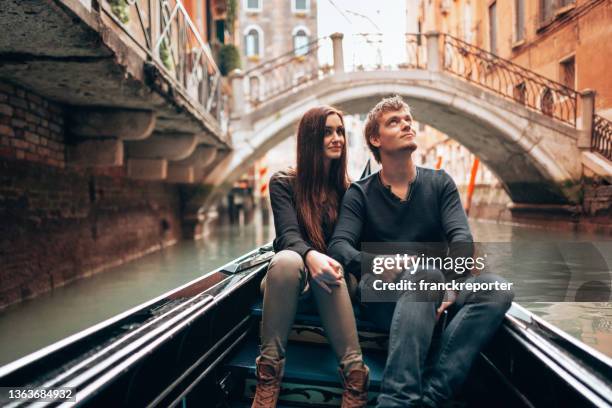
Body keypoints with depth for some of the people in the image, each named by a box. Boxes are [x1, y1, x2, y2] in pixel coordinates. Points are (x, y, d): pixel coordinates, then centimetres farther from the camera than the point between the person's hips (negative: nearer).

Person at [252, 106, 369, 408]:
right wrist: (311, 256, -36)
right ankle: (268, 379, -35)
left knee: (328, 270, -36)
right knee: (286, 259, -37)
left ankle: (354, 373, -41)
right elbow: (288, 235, -13)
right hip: (289, 278, -1)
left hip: (327, 280, 1)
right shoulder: (284, 183, 3)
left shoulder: (348, 189, 11)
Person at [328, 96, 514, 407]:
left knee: (496, 290, -26)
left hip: (435, 294, 3)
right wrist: (378, 264, -30)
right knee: (427, 275, -35)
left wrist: (452, 287, -22)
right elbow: (339, 246, -8)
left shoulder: (439, 183, 12)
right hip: (382, 297, -3)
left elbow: (461, 239, -2)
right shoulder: (360, 194, 7)